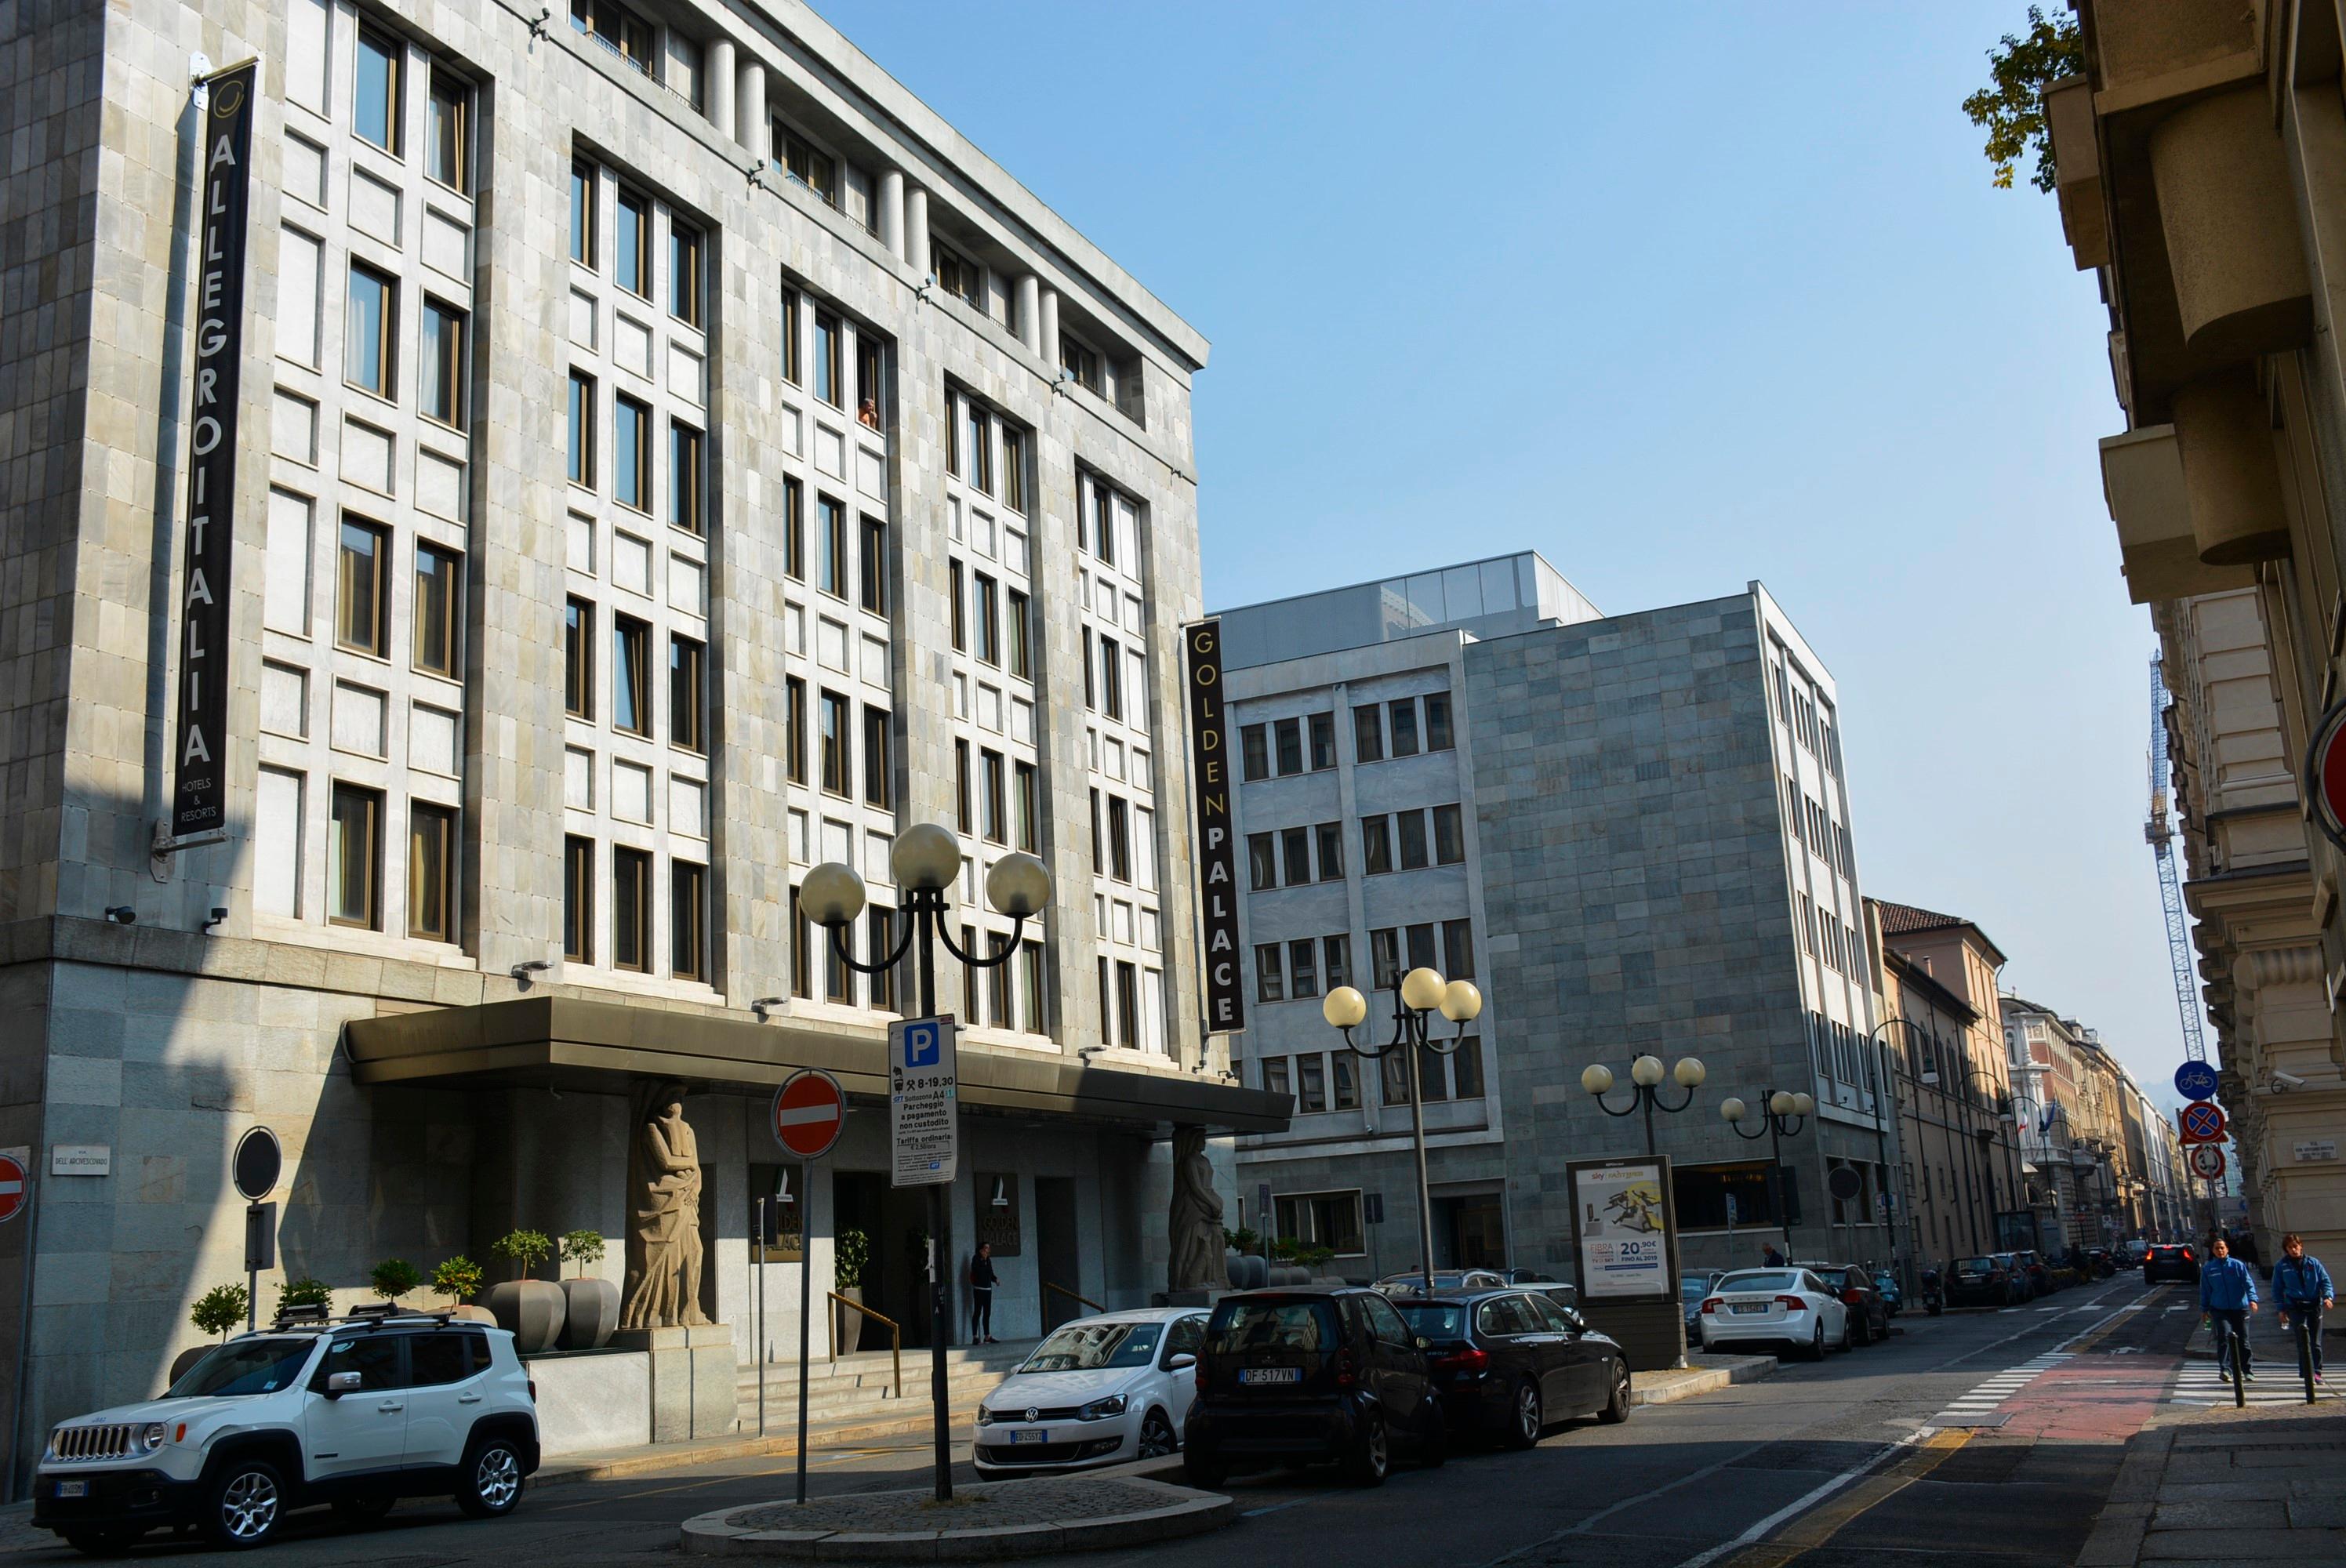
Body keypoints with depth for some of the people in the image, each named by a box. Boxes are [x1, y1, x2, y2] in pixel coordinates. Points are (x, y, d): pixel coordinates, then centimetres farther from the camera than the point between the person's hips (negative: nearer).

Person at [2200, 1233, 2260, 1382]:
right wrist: (2204, 1310, 11)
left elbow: (2248, 1283, -5)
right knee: (2224, 1336, -19)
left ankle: (2247, 1371, 20)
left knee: (2243, 1340, 6)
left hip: (2240, 1308, 0)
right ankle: (2223, 1369, -15)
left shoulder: (2237, 1265, 1)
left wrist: (2252, 1299, -21)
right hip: (2219, 1309, 0)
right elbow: (2205, 1291, 10)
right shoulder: (2208, 1269, 5)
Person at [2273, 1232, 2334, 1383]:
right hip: (2295, 1307, -2)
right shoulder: (2281, 1267, 5)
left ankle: (2316, 1372, 16)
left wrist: (2327, 1296, -10)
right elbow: (2277, 1289, 9)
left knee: (2315, 1342, 6)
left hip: (2314, 1305, 2)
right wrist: (2281, 1309, 3)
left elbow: (2325, 1280, 8)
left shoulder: (2313, 1263, 7)